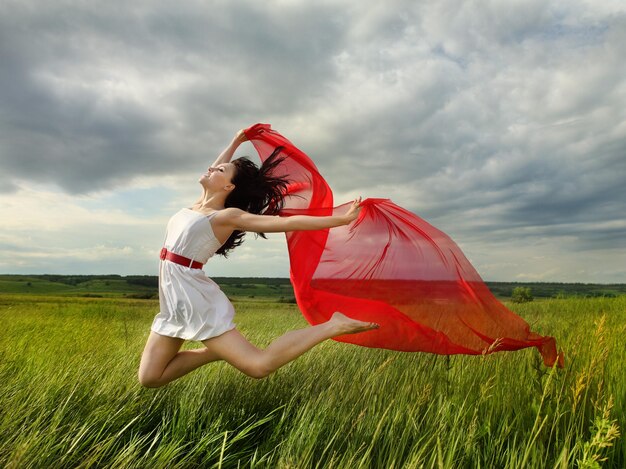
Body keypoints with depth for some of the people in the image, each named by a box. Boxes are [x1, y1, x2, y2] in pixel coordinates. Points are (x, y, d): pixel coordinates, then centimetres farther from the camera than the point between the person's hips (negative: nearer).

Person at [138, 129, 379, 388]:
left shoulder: (229, 216, -9)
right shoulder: (201, 203, 12)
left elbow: (289, 222, -14)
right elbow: (214, 171, 32)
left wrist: (343, 219, -16)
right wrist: (235, 142, 35)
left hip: (196, 298, -8)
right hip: (173, 300, 8)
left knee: (259, 365, -19)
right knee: (148, 378, 7)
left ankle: (333, 326, -7)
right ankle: (215, 351, 14)